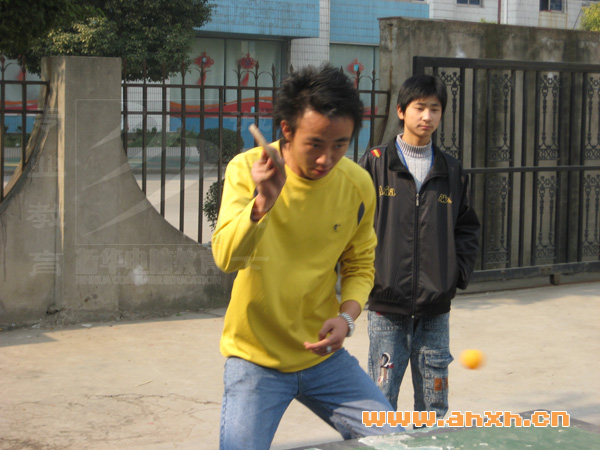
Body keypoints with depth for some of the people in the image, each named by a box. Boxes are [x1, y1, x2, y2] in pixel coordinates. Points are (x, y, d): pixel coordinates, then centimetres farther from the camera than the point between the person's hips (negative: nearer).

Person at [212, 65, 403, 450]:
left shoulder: (358, 185, -5)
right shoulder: (246, 170, -13)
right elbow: (226, 258, -24)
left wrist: (347, 315, -10)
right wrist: (263, 202, -39)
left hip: (324, 356, 3)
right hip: (255, 359, -3)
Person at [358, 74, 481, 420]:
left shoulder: (452, 171, 10)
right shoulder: (376, 163, -1)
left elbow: (468, 228, 16)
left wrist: (458, 275, 4)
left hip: (435, 307, 3)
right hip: (387, 304, -3)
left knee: (434, 404, 8)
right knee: (382, 397, 1)